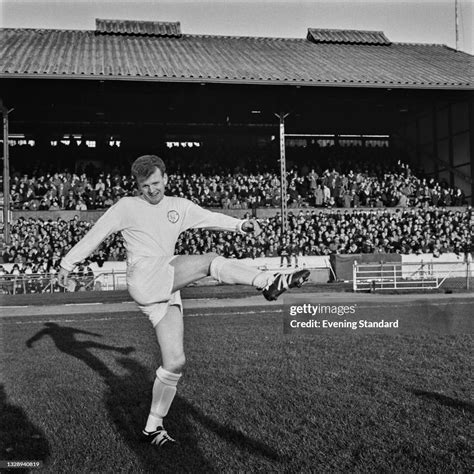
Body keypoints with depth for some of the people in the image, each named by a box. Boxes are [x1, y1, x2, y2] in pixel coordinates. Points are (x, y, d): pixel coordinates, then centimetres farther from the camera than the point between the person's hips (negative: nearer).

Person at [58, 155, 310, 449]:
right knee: (211, 261, -21)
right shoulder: (127, 207, 8)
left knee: (175, 361, 0)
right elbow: (95, 234, 11)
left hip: (169, 289, 5)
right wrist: (68, 263, 13)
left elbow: (211, 219, 12)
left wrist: (242, 225, -3)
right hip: (144, 279, -5)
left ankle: (153, 428, 10)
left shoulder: (180, 207, 18)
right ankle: (269, 282, -30)